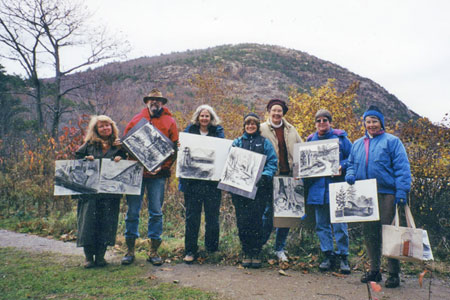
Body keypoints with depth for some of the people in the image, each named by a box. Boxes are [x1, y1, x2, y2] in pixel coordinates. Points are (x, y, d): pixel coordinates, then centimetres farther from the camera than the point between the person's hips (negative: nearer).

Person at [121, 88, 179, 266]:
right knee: (132, 212, 3)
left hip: (157, 174, -1)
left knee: (156, 212, 2)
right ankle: (130, 250, 15)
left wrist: (163, 166, -8)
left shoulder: (169, 122, 8)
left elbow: (174, 148, 4)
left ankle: (153, 251, 13)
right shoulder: (136, 119, 11)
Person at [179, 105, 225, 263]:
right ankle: (190, 250, 11)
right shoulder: (190, 130, 10)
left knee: (212, 216, 8)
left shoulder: (218, 131, 8)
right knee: (192, 216, 2)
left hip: (212, 180, 0)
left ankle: (212, 248, 24)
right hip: (192, 180, 0)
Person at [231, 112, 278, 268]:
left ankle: (256, 253, 8)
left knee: (256, 220, -4)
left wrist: (265, 176, -13)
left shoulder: (265, 143, 10)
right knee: (242, 221, 0)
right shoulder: (237, 142, 15)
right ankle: (246, 253, 12)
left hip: (259, 187, -2)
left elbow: (273, 162, 3)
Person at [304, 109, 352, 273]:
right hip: (317, 188, 4)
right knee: (322, 225, 8)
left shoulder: (341, 138, 3)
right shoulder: (310, 140, 13)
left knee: (339, 224, -2)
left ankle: (343, 257, 11)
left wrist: (342, 166, -14)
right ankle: (328, 256, 18)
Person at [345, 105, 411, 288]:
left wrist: (402, 192, -13)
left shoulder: (391, 141, 1)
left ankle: (393, 273, 8)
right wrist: (350, 175, -1)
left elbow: (402, 168, -5)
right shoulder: (357, 144, 17)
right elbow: (351, 165, 22)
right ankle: (374, 270, 22)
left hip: (386, 194, -5)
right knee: (369, 232, 9)